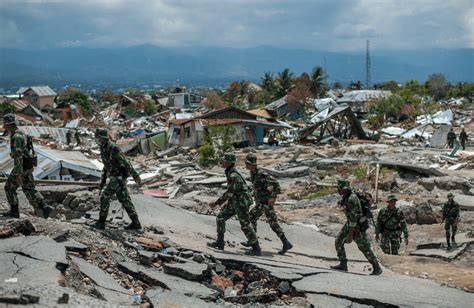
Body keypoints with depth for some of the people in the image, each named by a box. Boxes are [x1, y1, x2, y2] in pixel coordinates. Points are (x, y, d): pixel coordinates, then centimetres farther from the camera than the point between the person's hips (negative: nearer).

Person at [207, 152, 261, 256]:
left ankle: (256, 249, 7)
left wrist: (216, 203, -17)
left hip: (241, 202, -10)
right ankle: (220, 243, 17)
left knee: (245, 226, -3)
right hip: (234, 201, 10)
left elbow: (229, 193, -23)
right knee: (220, 218, 9)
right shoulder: (230, 172, 8)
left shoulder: (233, 176, -25)